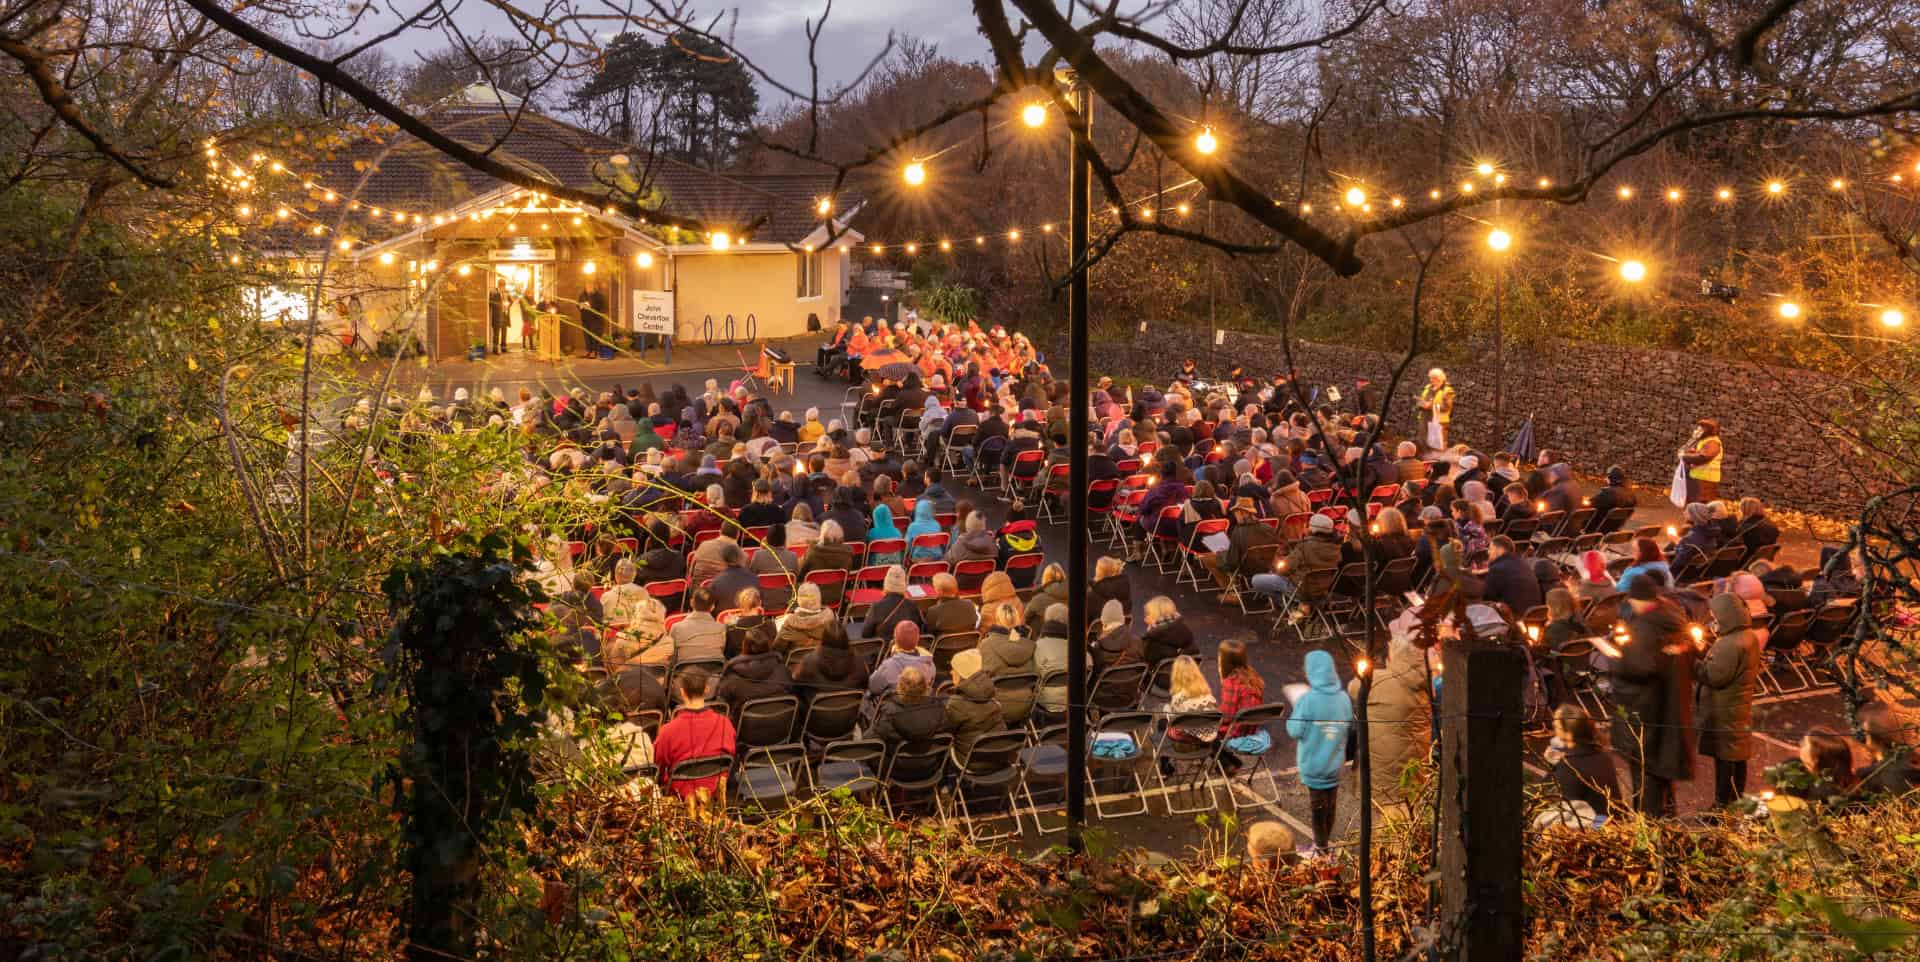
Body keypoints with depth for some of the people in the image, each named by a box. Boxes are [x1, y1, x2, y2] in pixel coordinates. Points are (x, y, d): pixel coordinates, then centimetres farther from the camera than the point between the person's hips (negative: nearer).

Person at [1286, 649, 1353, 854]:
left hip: (1313, 763, -4)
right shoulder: (1344, 697, -6)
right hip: (1335, 762, 4)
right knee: (1331, 804, 18)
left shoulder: (1308, 699, -22)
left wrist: (1293, 712, -3)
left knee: (1317, 805, 11)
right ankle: (1325, 841, 31)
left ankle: (1320, 846, 21)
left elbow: (1295, 731, -18)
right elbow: (1348, 727, 4)